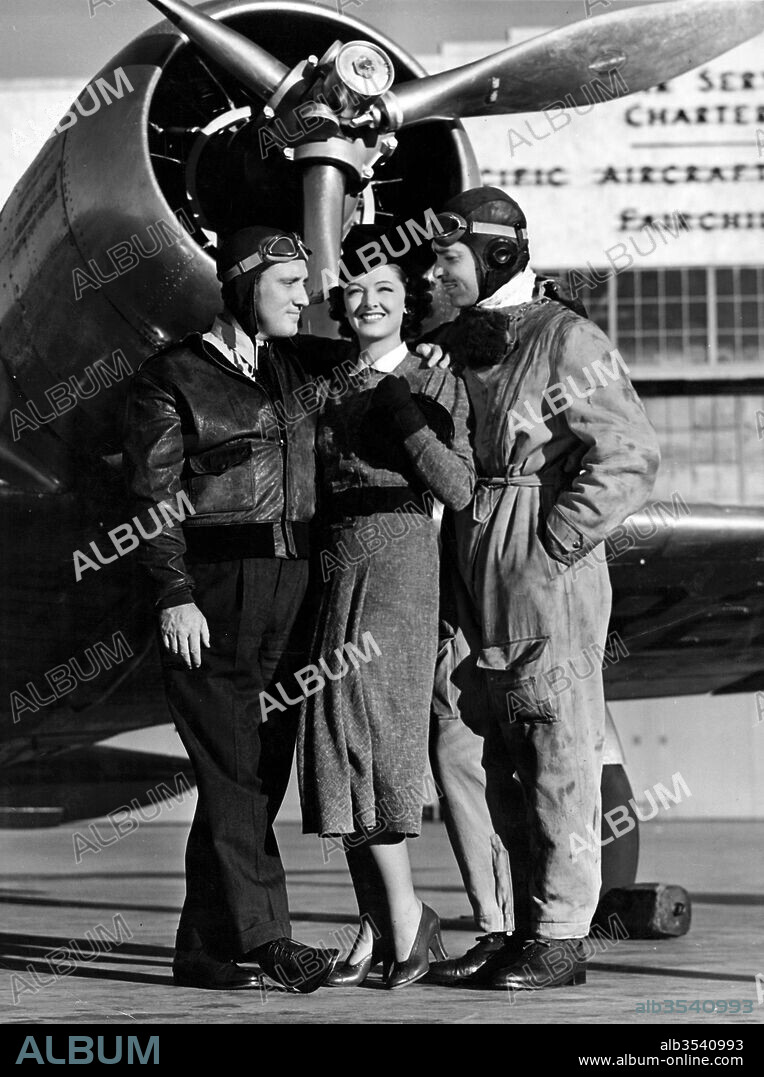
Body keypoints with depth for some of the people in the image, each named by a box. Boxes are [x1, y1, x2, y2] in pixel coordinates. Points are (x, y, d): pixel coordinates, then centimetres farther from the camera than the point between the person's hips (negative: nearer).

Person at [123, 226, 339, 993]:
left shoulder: (299, 368, 16)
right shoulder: (171, 378, -1)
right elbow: (153, 497, -6)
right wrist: (174, 595, -15)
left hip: (291, 586, 6)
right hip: (213, 591, -6)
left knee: (260, 774, 5)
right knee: (233, 769, -9)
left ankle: (205, 951, 11)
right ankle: (264, 937, -12)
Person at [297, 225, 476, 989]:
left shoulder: (435, 387, 2)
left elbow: (459, 490, -7)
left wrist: (406, 421, -16)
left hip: (400, 562, -4)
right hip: (332, 565, 4)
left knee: (367, 731, -15)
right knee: (342, 735, 1)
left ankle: (402, 918, -7)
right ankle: (378, 927, 5)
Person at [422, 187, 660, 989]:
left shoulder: (565, 340, -8)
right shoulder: (448, 346, 14)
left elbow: (628, 458, -15)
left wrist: (549, 544, -15)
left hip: (547, 571, -8)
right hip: (468, 582, 8)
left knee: (557, 757, -2)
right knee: (458, 747, 7)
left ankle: (559, 937, 4)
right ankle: (502, 926, 15)